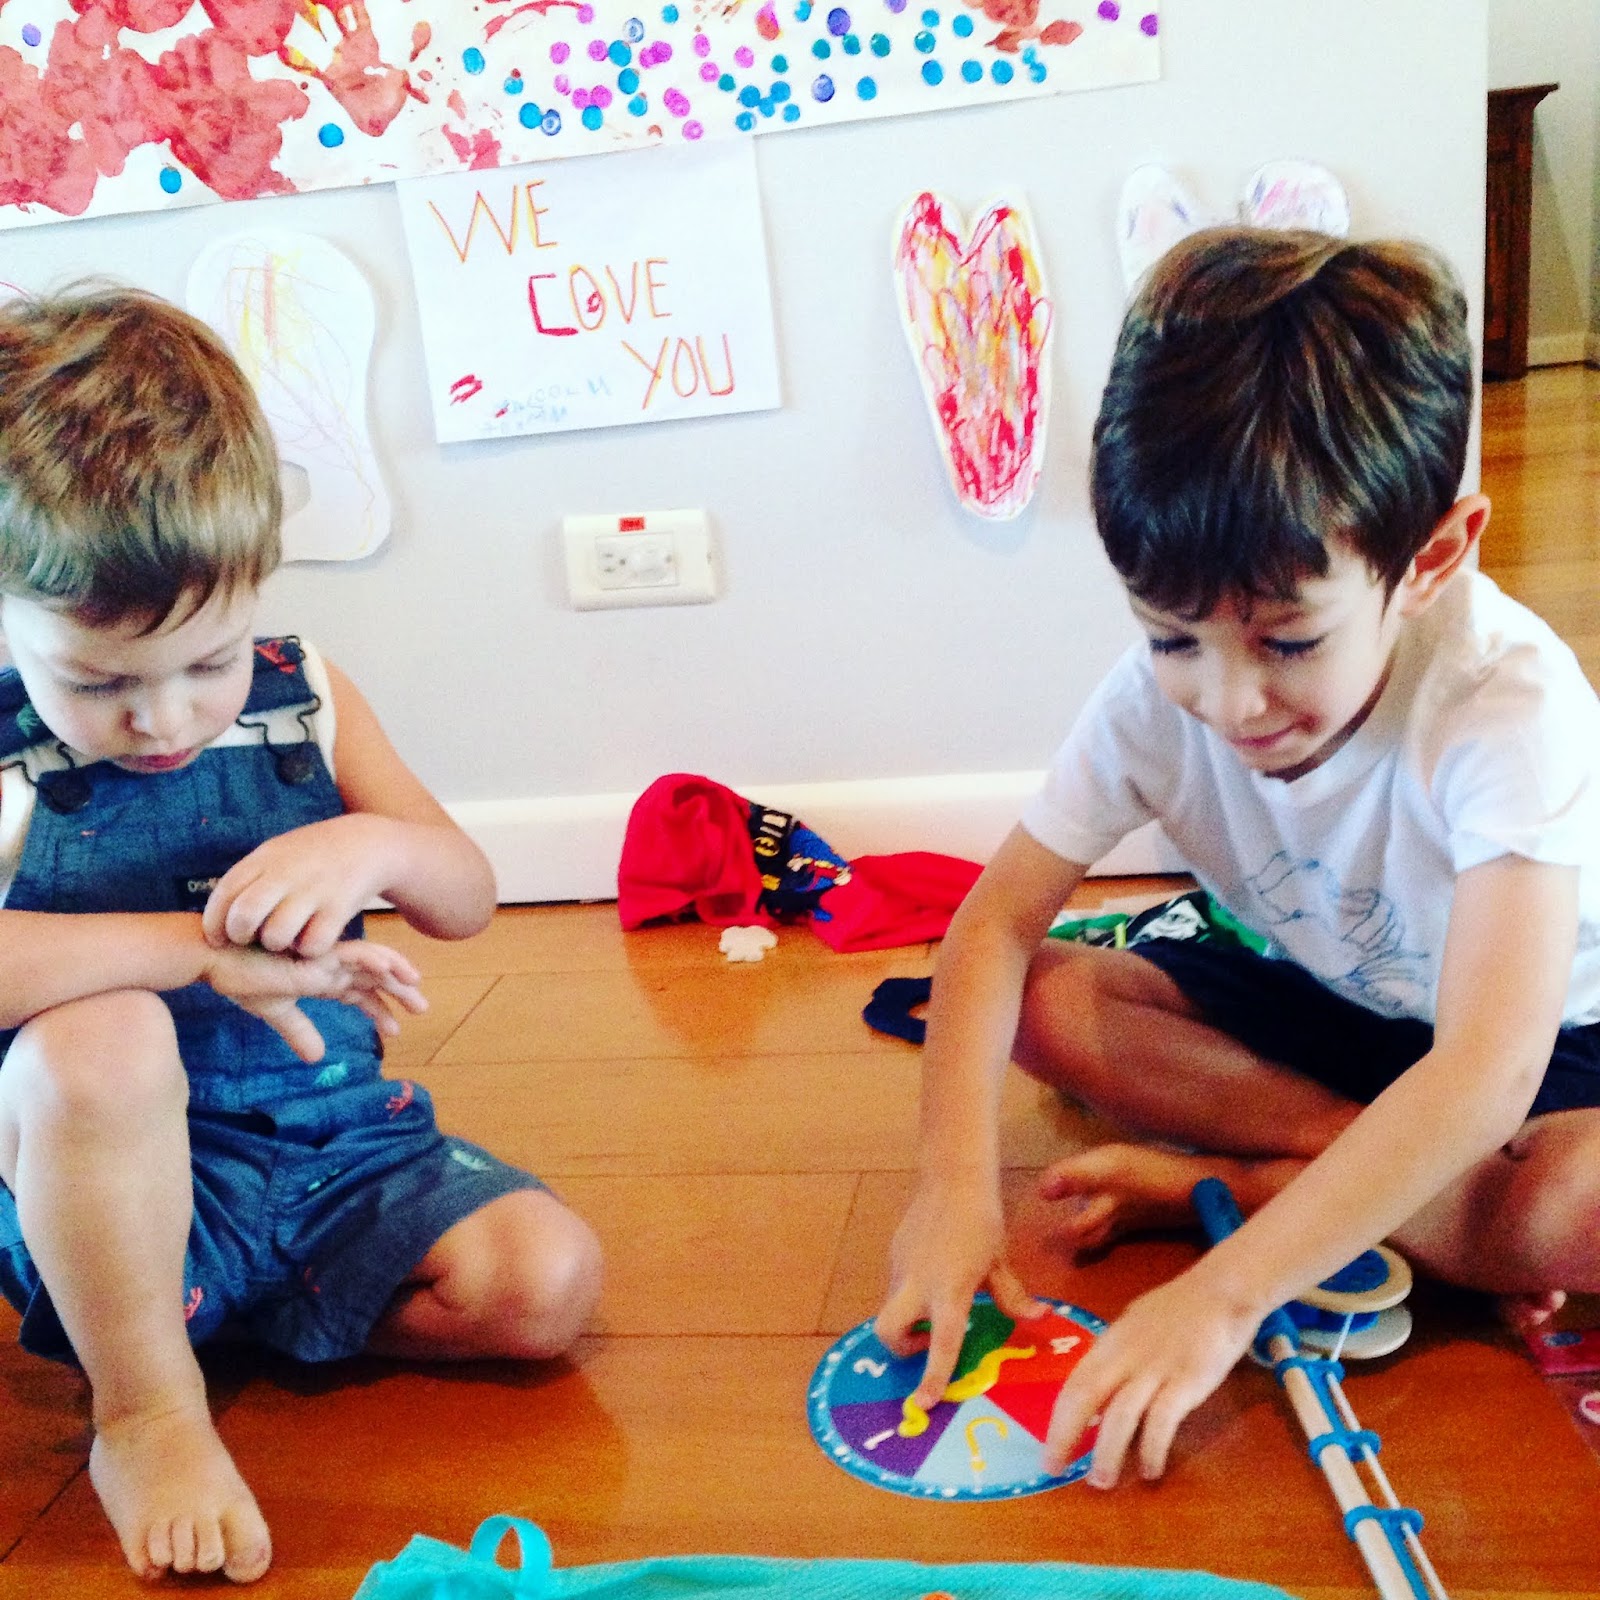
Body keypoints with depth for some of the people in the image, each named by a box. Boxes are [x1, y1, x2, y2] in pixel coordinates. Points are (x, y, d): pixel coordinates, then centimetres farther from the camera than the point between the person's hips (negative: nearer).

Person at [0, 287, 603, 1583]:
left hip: (341, 1146, 4)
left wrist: (373, 846, -20)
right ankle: (146, 1411, -15)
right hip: (124, 1191, -3)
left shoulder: (303, 701, 1)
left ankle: (223, 1308, 3)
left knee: (543, 1281, -15)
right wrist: (203, 948, -33)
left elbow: (468, 897, 2)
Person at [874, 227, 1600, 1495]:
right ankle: (1397, 1179, -17)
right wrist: (956, 1183, -32)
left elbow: (1485, 1073, -42)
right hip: (1321, 1009, 4)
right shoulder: (1162, 695, -21)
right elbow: (998, 922, -18)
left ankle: (1209, 1184, -17)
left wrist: (1222, 1296, -47)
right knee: (1043, 998, -18)